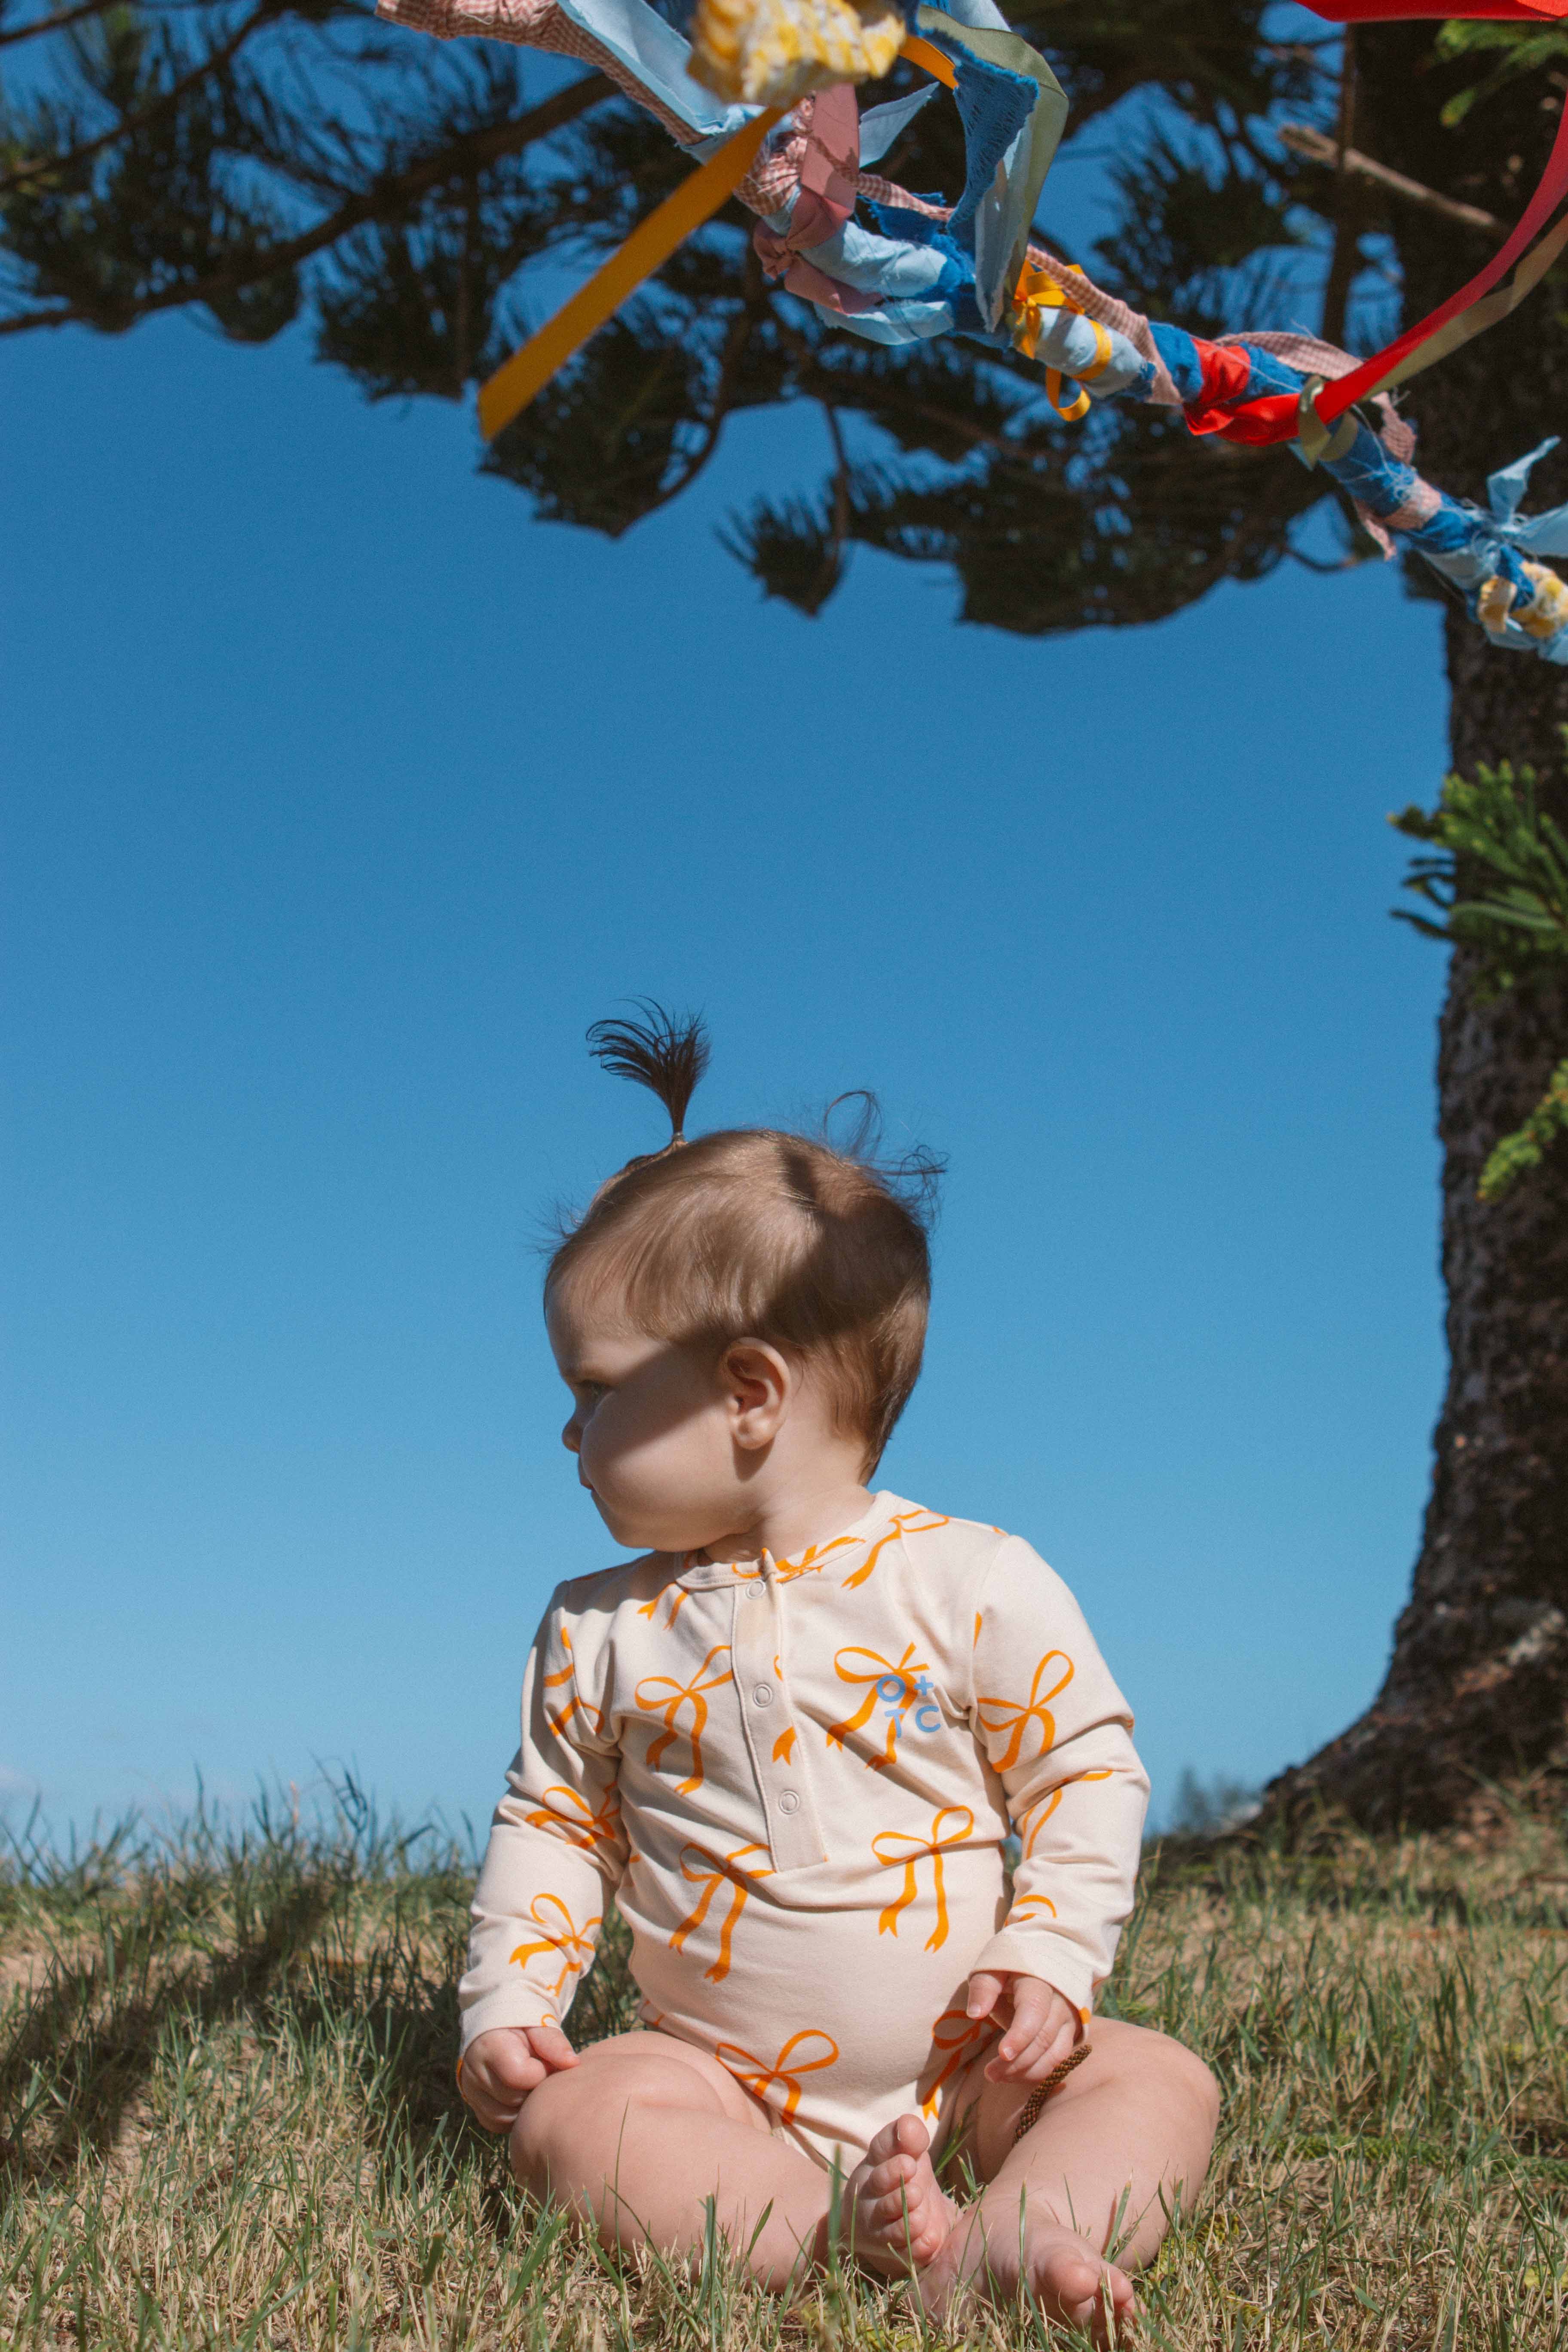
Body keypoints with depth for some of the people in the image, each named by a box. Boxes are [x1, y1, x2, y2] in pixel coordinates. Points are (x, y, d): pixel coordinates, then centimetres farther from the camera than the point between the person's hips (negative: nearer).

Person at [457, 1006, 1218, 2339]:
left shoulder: (978, 1583, -7)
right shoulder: (600, 1630, 4)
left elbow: (1089, 1774, -2)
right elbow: (555, 1822, 11)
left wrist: (1052, 1955, -13)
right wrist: (508, 2002, 0)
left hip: (966, 2070, -1)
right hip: (725, 2079, 2)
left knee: (1163, 2085, -21)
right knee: (566, 2122, -24)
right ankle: (849, 2225, -35)